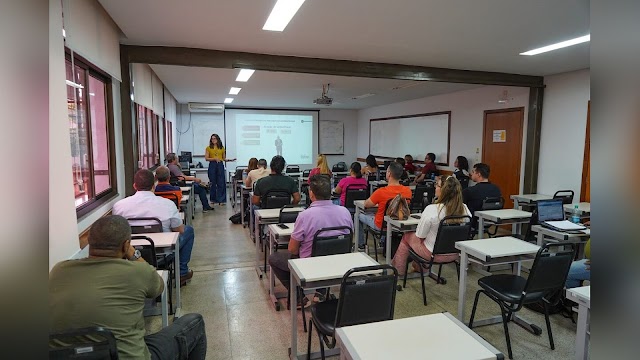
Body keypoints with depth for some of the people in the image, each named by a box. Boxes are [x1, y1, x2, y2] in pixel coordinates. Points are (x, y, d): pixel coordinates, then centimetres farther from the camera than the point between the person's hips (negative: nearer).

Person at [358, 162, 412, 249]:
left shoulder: (381, 192, -29)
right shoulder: (408, 190, -15)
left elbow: (366, 204, -12)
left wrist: (377, 202, 8)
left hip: (381, 225, -5)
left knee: (359, 215, 20)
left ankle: (360, 245, 31)